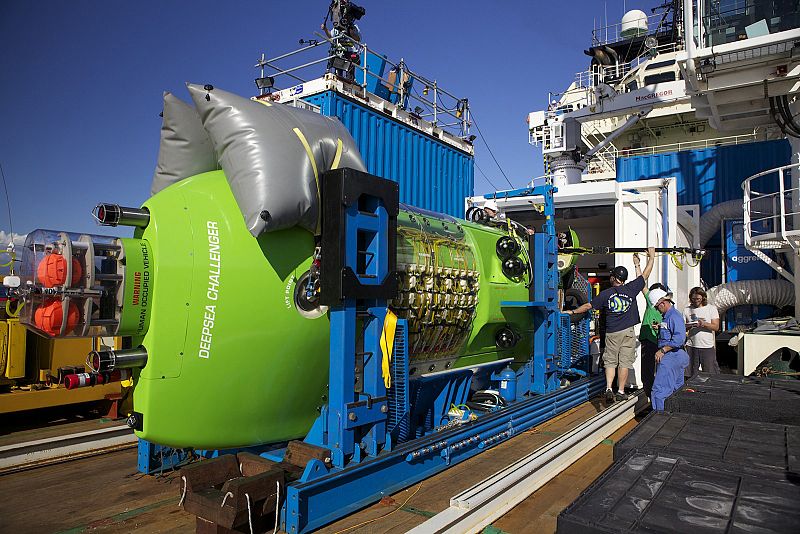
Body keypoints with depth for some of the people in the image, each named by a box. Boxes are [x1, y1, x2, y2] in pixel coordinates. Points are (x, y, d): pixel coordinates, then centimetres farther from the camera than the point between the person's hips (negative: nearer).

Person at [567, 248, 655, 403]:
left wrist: (573, 312, 16)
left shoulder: (605, 294, -3)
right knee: (624, 362, 5)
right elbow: (645, 274, 6)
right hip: (628, 332, 0)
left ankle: (609, 389, -5)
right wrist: (651, 256, 19)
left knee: (610, 361, 9)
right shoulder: (631, 289, -4)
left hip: (611, 332, 0)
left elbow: (588, 306, 3)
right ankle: (620, 392, 9)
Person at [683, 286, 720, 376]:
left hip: (708, 347, -2)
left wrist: (704, 324, -21)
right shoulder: (687, 310, 10)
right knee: (690, 376, 4)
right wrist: (688, 326, -14)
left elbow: (716, 327, -3)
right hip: (691, 346, 2)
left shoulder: (712, 308, 4)